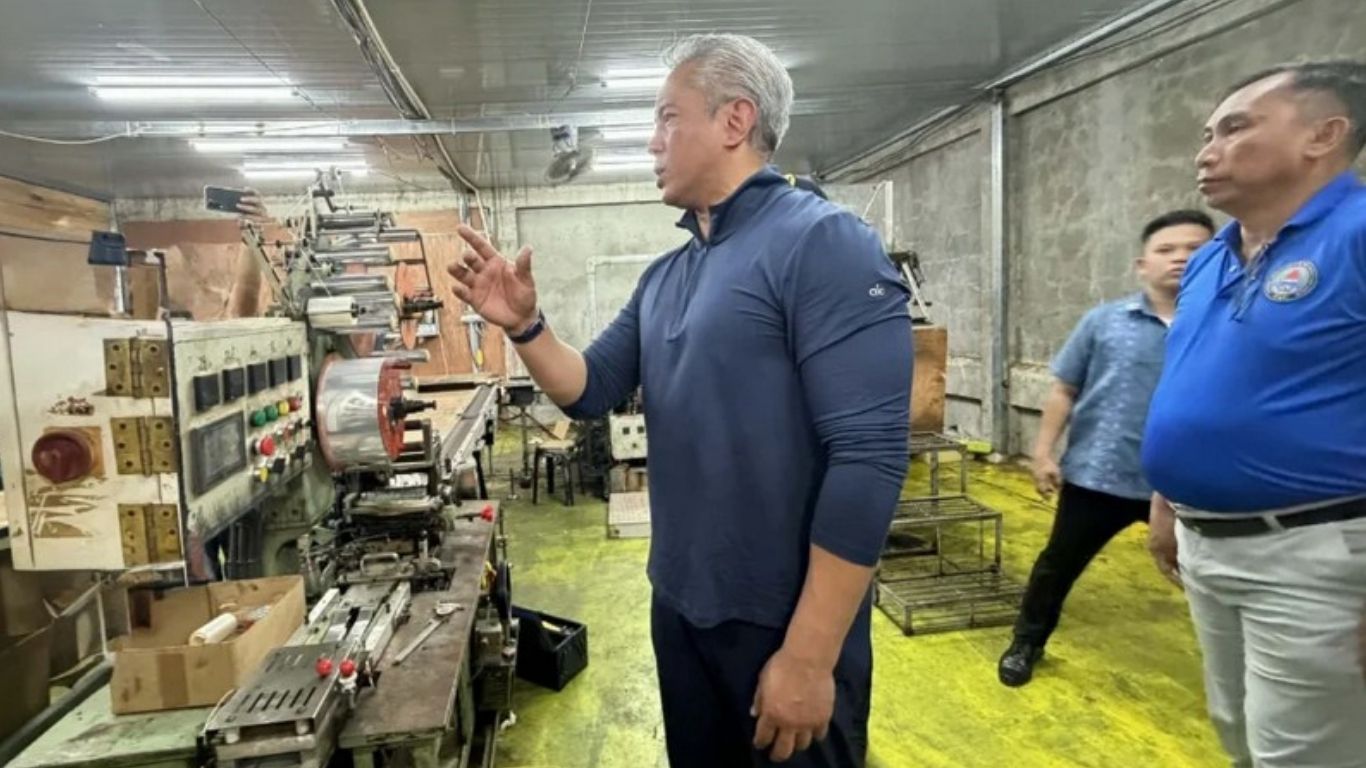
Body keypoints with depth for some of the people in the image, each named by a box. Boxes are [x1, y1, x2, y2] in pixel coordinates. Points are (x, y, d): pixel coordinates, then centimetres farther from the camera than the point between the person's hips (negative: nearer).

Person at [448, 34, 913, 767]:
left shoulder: (824, 243, -17)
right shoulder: (663, 278, 9)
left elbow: (869, 456, -23)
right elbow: (590, 391, 11)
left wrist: (809, 655, -22)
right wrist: (524, 325, -8)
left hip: (785, 625, -7)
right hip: (679, 609, 8)